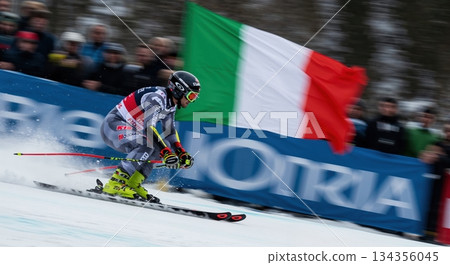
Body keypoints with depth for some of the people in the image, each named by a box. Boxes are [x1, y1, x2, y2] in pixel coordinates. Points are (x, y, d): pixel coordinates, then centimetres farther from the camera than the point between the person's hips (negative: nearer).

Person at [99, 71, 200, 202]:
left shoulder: (171, 104, 9)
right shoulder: (157, 97, -22)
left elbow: (170, 132, 16)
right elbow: (149, 127, -33)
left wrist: (182, 153, 3)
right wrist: (166, 153, -39)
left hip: (127, 130, 10)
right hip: (113, 124, -10)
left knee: (159, 148, 4)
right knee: (148, 144, -30)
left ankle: (132, 184, -2)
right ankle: (115, 184, -29)